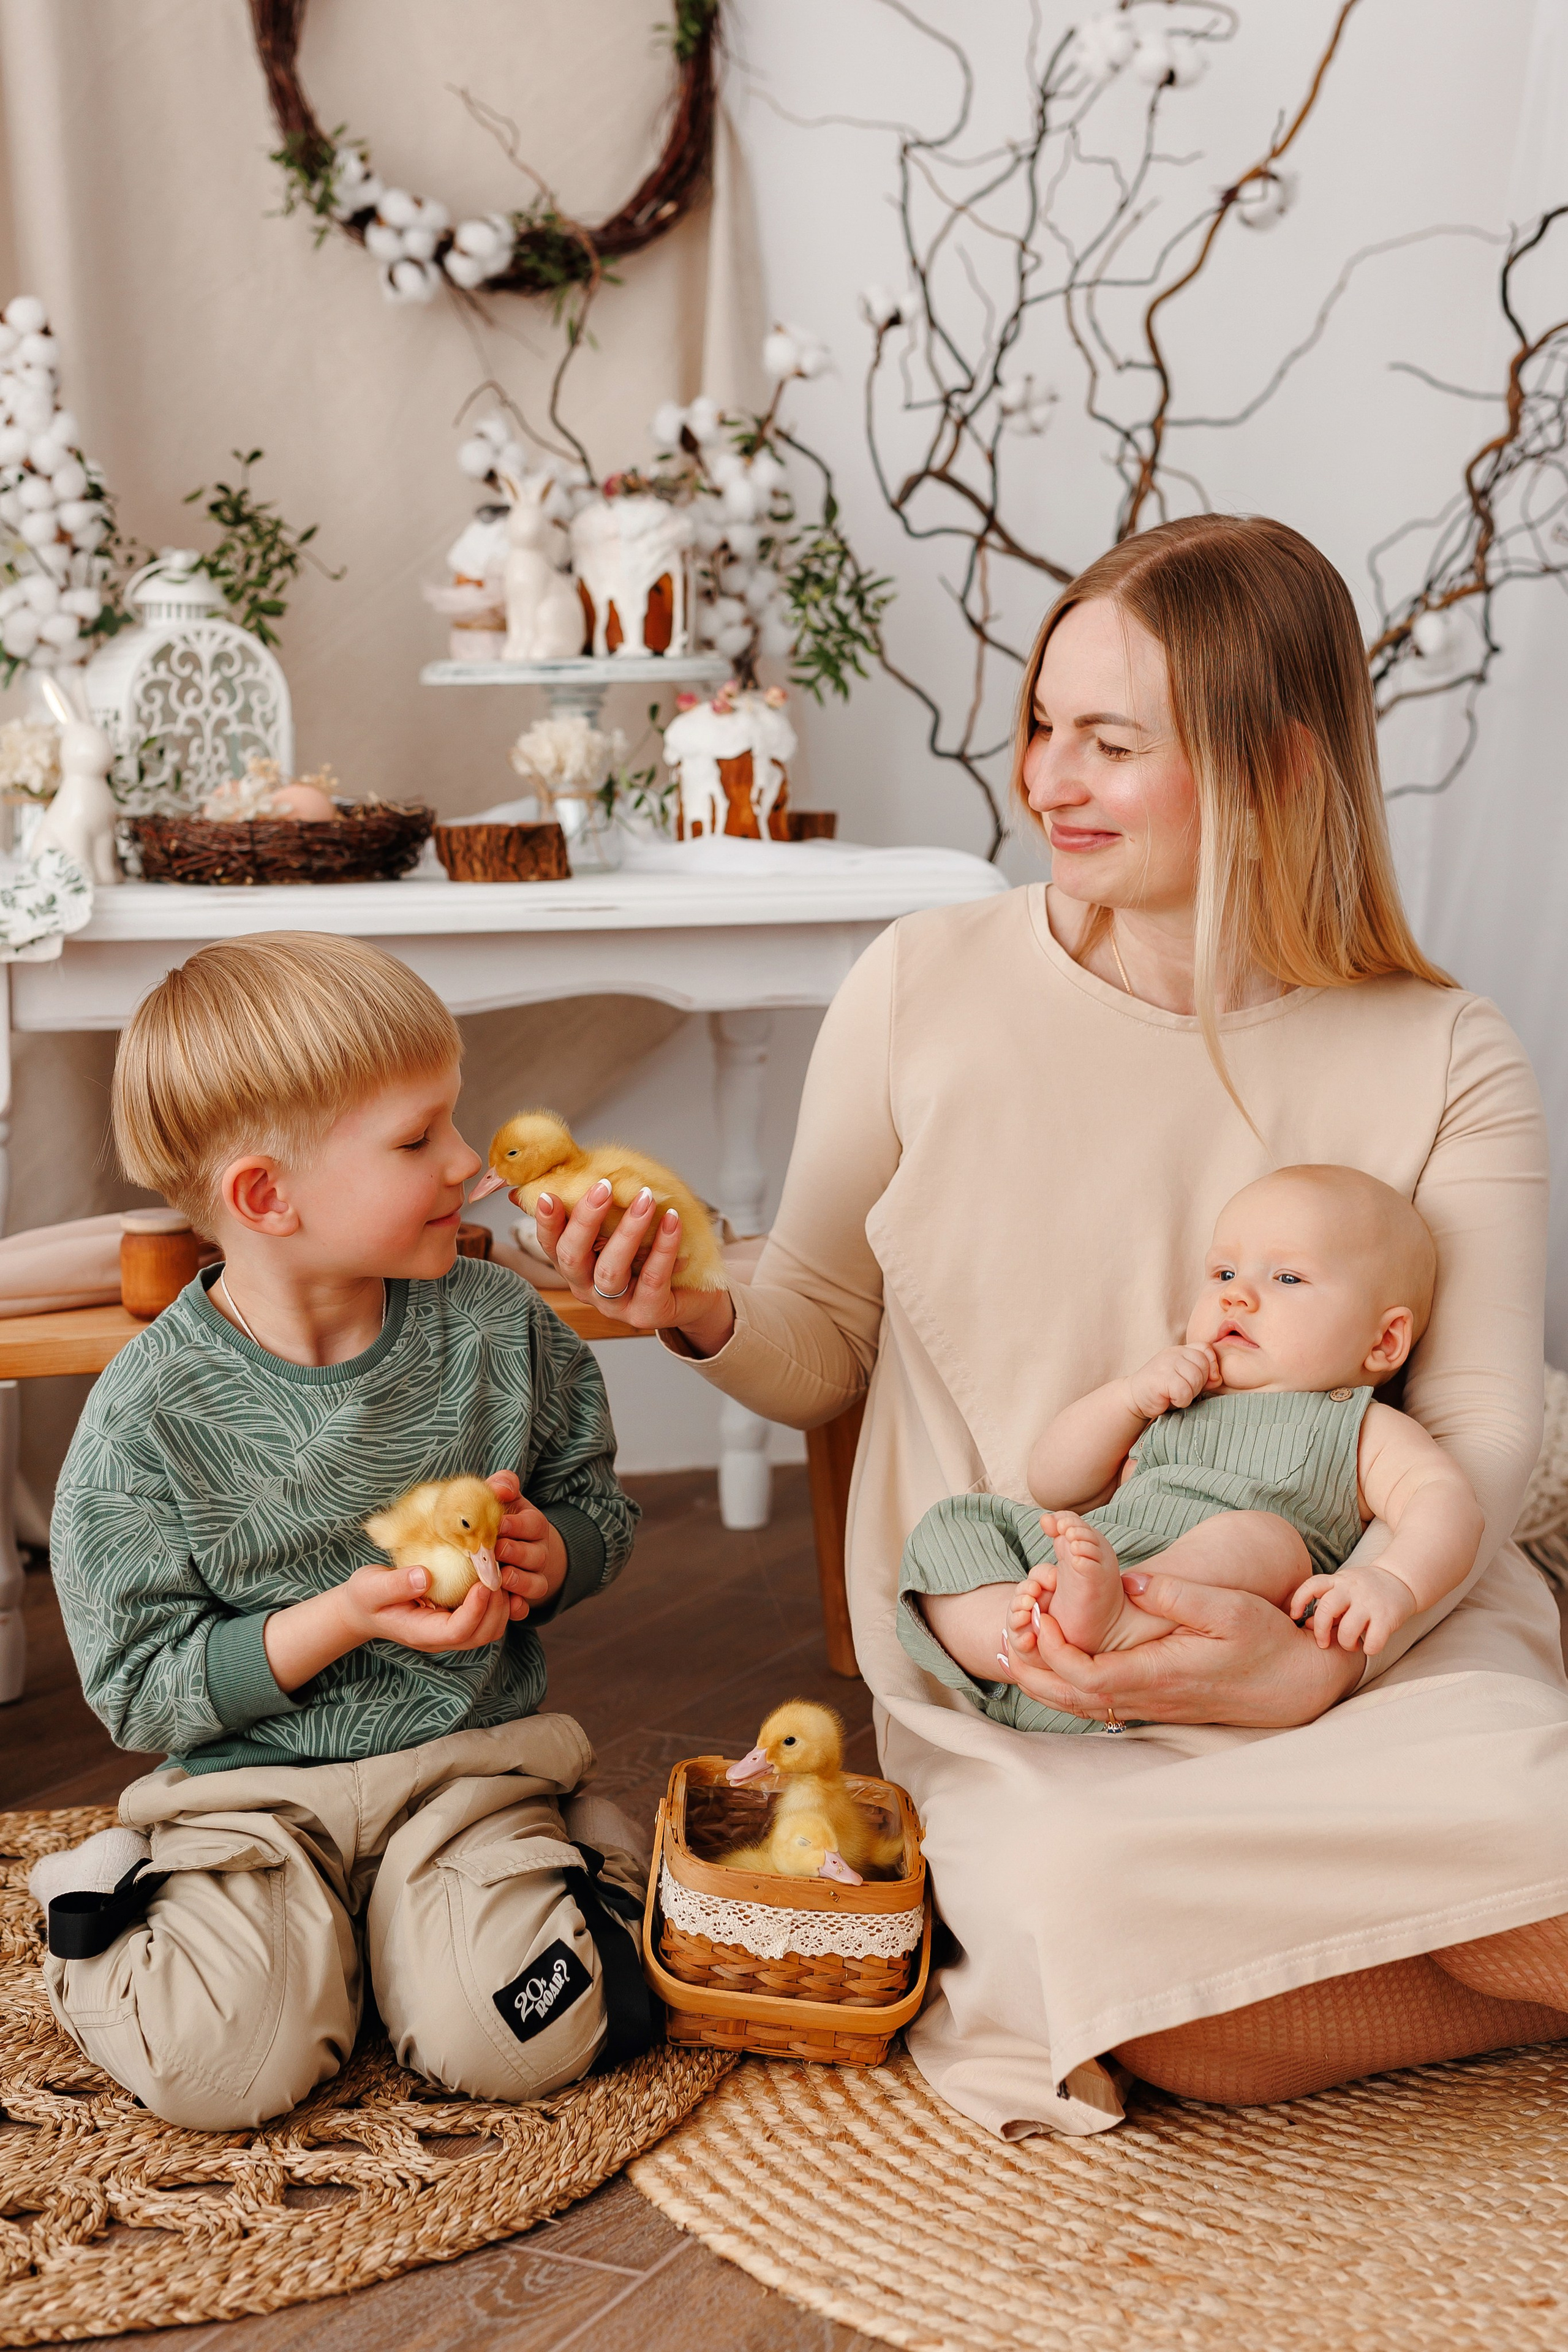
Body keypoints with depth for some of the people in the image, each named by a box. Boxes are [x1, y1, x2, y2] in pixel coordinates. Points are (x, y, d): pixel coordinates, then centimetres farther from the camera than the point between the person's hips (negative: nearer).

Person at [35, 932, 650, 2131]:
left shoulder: (501, 1326, -4)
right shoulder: (151, 1414, -15)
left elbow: (599, 1506, 10)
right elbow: (141, 1690, -11)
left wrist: (548, 1553, -14)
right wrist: (341, 1619, -24)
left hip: (471, 1761, 1)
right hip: (251, 1790, -1)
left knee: (515, 2041, -19)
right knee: (224, 2067, -19)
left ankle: (577, 1866, 14)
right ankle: (113, 1910, 14)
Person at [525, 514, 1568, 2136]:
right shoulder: (924, 990, -2)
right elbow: (824, 1352, 7)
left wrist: (1322, 1656, -21)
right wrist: (700, 1318, -16)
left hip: (1355, 1633, 0)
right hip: (1011, 1687, 1)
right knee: (1136, 1961, -29)